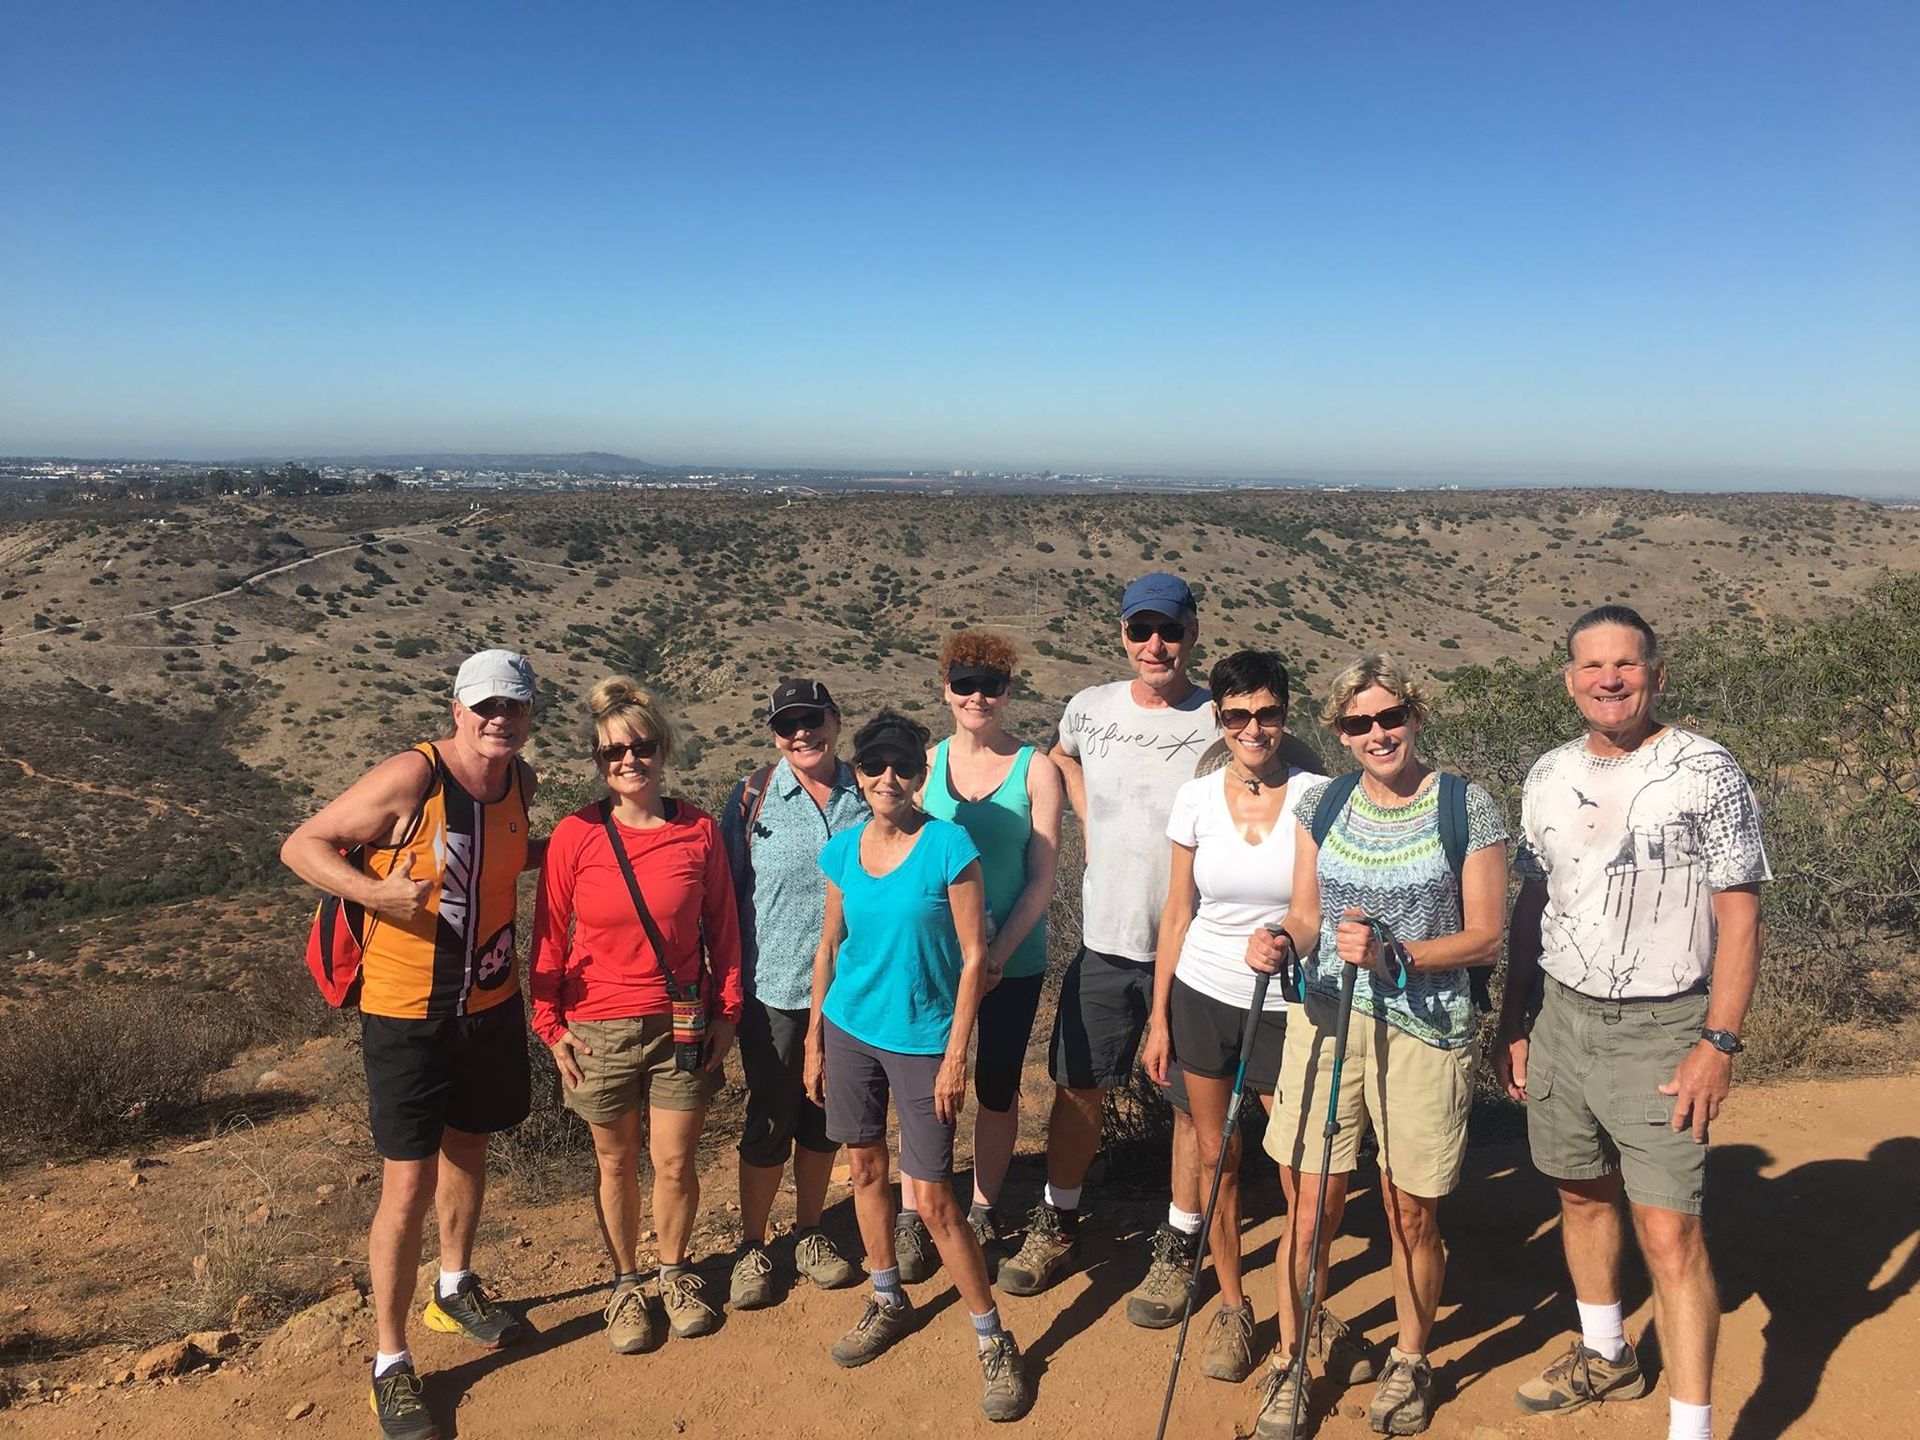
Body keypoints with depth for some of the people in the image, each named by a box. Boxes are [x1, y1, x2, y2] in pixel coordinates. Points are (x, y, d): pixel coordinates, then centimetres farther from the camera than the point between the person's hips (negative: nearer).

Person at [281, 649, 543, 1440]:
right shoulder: (409, 777, -21)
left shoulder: (518, 781, -2)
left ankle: (455, 1287, 47)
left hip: (490, 1005, 6)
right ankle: (389, 1358, 19)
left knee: (468, 1149, 23)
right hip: (407, 1016, -6)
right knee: (409, 1185, 0)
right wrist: (376, 891, -30)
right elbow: (300, 846, -15)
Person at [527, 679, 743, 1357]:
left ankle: (675, 1271, 36)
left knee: (676, 1162, 9)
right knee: (617, 1164, 15)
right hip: (598, 1031, 0)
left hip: (683, 1026, 1)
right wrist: (551, 1025, -2)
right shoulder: (575, 836, -8)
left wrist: (726, 1012, 3)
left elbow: (722, 928, 2)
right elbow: (550, 937, -1)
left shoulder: (699, 830, -6)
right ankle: (626, 1283, 36)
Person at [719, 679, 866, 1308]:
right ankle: (752, 1249, 26)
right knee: (769, 1123, 8)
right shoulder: (753, 796, -6)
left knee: (824, 1119, 16)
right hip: (774, 990, -2)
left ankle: (810, 1234, 35)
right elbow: (726, 894, -1)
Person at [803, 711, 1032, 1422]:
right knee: (865, 1167, 16)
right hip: (849, 1030, 5)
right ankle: (887, 1302, 38)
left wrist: (955, 1054, -13)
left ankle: (993, 1341, 14)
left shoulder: (949, 846, -14)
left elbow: (974, 956, -12)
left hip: (921, 1038, -5)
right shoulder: (842, 849, 0)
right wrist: (814, 1041, 10)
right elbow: (829, 947, 9)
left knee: (933, 1198, -2)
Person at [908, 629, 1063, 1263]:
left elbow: (1042, 878, -7)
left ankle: (982, 1210, 31)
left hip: (1013, 961, -1)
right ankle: (911, 1216, 24)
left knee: (997, 1089, 11)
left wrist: (999, 954, -15)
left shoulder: (1036, 770, -7)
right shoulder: (926, 762, -1)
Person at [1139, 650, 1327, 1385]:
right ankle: (1231, 1306, 31)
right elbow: (1178, 912, 4)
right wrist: (1159, 1017, 5)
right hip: (1202, 998, 2)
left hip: (1285, 1006, -2)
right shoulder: (1196, 798, -3)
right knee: (1216, 1158, 12)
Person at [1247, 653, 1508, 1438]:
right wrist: (1277, 944, -14)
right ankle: (1290, 1365, 26)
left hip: (1426, 1032, -2)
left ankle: (1410, 1362, 36)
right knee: (1311, 1208, 7)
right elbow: (1307, 916, 8)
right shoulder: (1323, 805, 4)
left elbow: (1484, 935, -6)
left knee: (1411, 1213, 11)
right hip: (1326, 1020, 3)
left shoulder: (1468, 808, -7)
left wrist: (1394, 954, -20)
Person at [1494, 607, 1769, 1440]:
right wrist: (1511, 1023, 11)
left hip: (1661, 1030, -5)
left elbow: (1738, 915, -9)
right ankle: (1606, 1357, 39)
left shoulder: (1705, 773, -9)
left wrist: (1719, 1041, -15)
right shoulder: (1549, 778, 6)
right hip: (1563, 1017, 5)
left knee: (1668, 1231, -7)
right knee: (1582, 1193, 18)